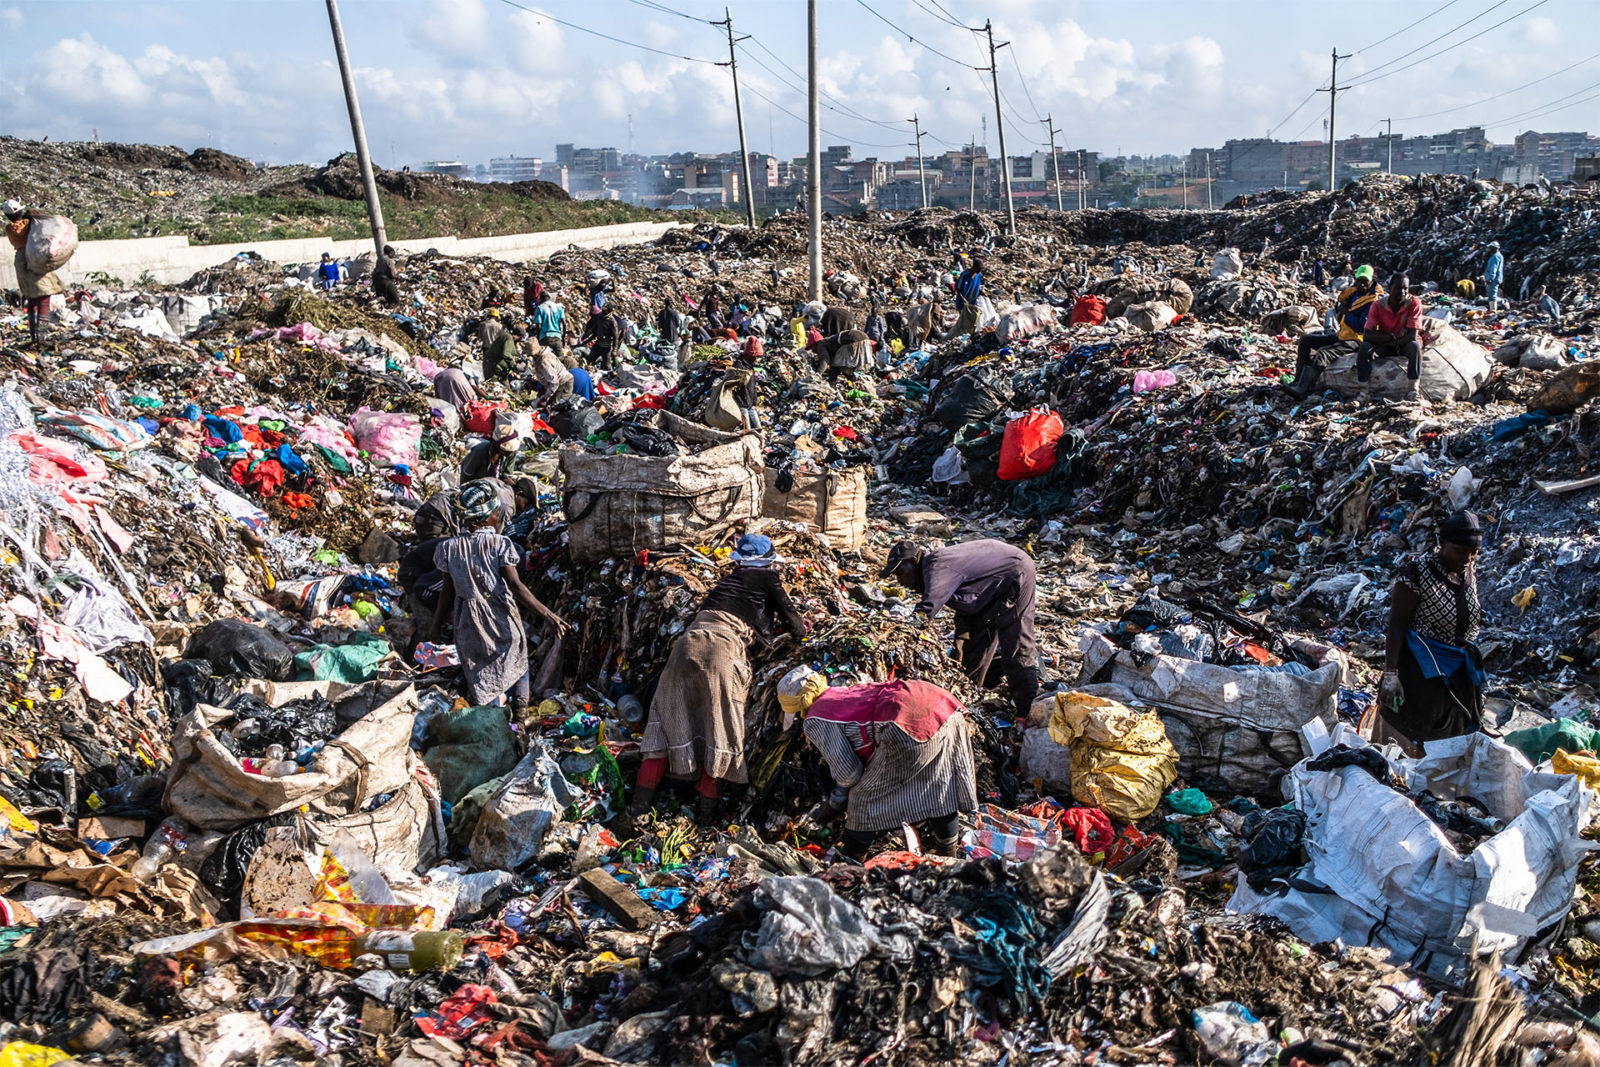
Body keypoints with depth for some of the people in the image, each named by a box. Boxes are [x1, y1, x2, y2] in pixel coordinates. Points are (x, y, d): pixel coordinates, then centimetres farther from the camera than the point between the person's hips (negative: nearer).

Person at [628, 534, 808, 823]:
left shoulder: (728, 579, 28)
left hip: (687, 643, 6)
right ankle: (707, 806, 7)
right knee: (722, 726, 6)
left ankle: (640, 802, 10)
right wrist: (800, 627, 37)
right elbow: (795, 627, 12)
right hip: (722, 649, -6)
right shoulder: (767, 578, 12)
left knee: (668, 715, 12)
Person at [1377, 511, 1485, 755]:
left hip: (1459, 670, 7)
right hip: (1421, 669, -7)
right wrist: (1390, 675, -22)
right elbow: (1396, 625, -17)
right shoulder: (1418, 575, -16)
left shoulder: (1471, 572, 5)